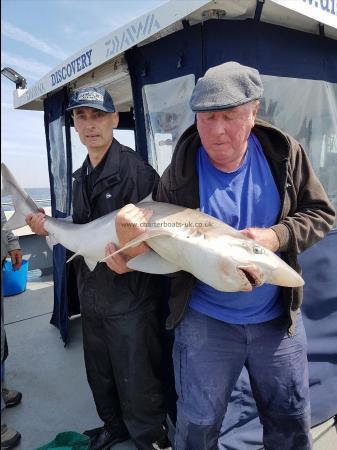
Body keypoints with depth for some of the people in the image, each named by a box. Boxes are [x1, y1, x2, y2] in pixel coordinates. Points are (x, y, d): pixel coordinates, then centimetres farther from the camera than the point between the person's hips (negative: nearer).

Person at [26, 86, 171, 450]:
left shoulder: (135, 169, -17)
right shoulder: (80, 177, 9)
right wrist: (51, 227, 0)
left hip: (129, 298, -8)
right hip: (91, 296, 8)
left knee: (136, 384, 10)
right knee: (100, 376, 26)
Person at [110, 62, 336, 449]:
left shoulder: (284, 153, -8)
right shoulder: (179, 173, -13)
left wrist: (278, 236, -20)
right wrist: (129, 241, -32)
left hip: (277, 318, 3)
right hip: (204, 322, -2)